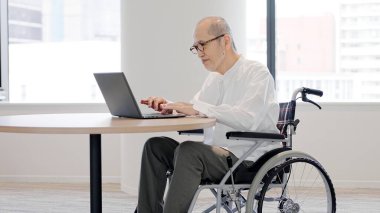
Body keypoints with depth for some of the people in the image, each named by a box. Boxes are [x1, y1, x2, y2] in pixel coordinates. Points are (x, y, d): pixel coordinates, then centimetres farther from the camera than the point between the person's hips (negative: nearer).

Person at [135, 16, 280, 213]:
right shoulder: (214, 79, 18)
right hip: (218, 153, 8)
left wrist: (198, 108, -25)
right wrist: (168, 108, -6)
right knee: (156, 146, -4)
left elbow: (247, 119, -24)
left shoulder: (256, 73, -8)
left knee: (188, 150, -30)